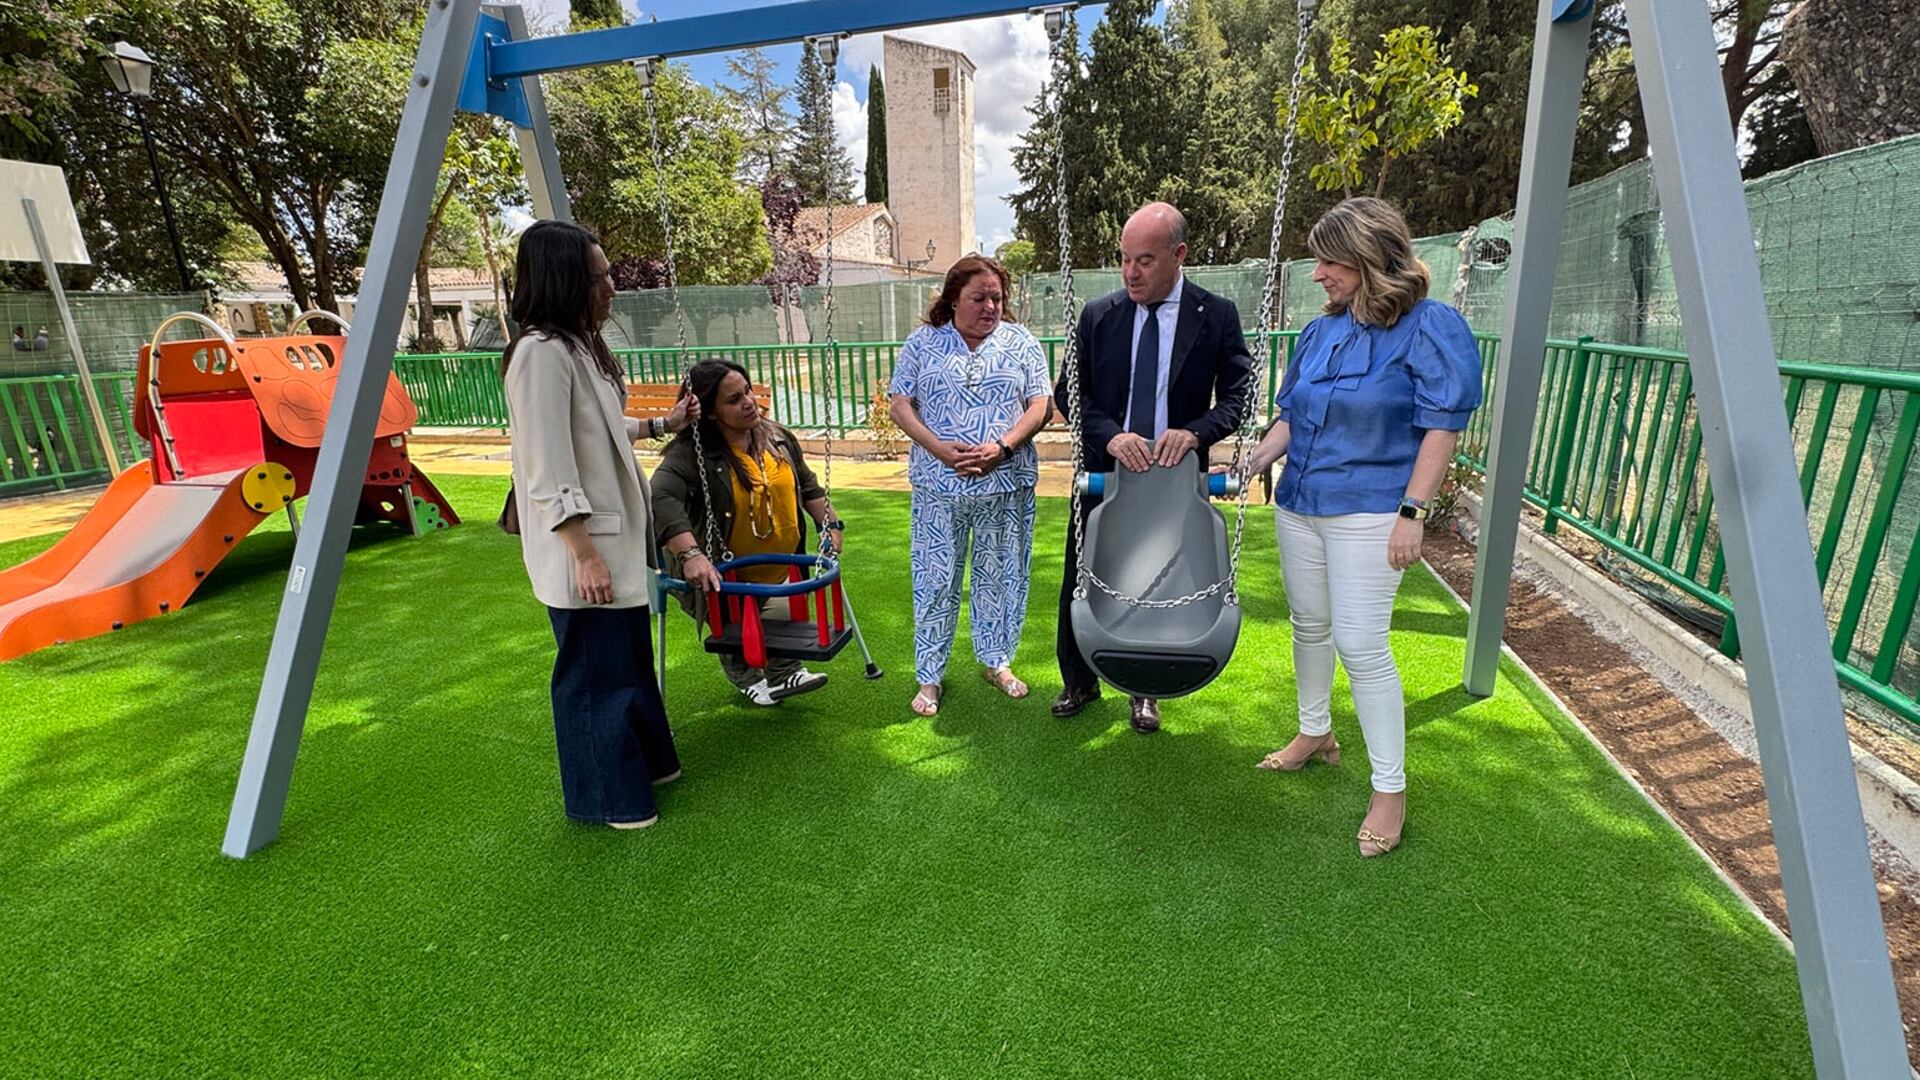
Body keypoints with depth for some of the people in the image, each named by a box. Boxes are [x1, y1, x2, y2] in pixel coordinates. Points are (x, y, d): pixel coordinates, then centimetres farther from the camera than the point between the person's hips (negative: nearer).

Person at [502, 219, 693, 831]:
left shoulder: (577, 345, 11)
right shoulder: (540, 353, -20)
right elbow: (548, 475, -23)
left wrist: (662, 424, 25)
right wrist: (585, 555, -23)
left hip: (615, 538, 10)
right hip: (581, 551, -10)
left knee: (629, 660, 21)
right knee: (595, 672, 4)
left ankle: (645, 763, 39)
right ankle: (607, 798, 22)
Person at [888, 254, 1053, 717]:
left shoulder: (1021, 341, 8)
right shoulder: (922, 343, 6)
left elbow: (1040, 404, 2)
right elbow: (899, 405, 1)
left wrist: (1003, 446, -14)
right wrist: (941, 448, -14)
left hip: (1008, 484, 1)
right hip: (939, 485, -1)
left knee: (1001, 574, 11)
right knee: (935, 579, 4)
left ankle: (997, 660, 30)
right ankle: (929, 676, 18)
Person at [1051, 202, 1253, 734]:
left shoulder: (1216, 316, -4)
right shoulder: (1098, 315, -1)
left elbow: (1238, 395, -5)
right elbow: (1068, 391, -2)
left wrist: (1195, 432, -24)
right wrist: (1111, 436, -19)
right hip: (1104, 470, 1)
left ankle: (1146, 690, 33)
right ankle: (1079, 681, 32)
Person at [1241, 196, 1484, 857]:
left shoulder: (1430, 327, -9)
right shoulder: (1321, 331, 9)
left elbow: (1442, 427, -12)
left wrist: (1412, 512, -17)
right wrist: (1254, 463, 0)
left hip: (1369, 512, -7)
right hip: (1299, 504, 7)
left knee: (1360, 643, -8)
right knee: (1310, 625, 16)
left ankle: (1390, 789, 8)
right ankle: (1315, 734, 37)